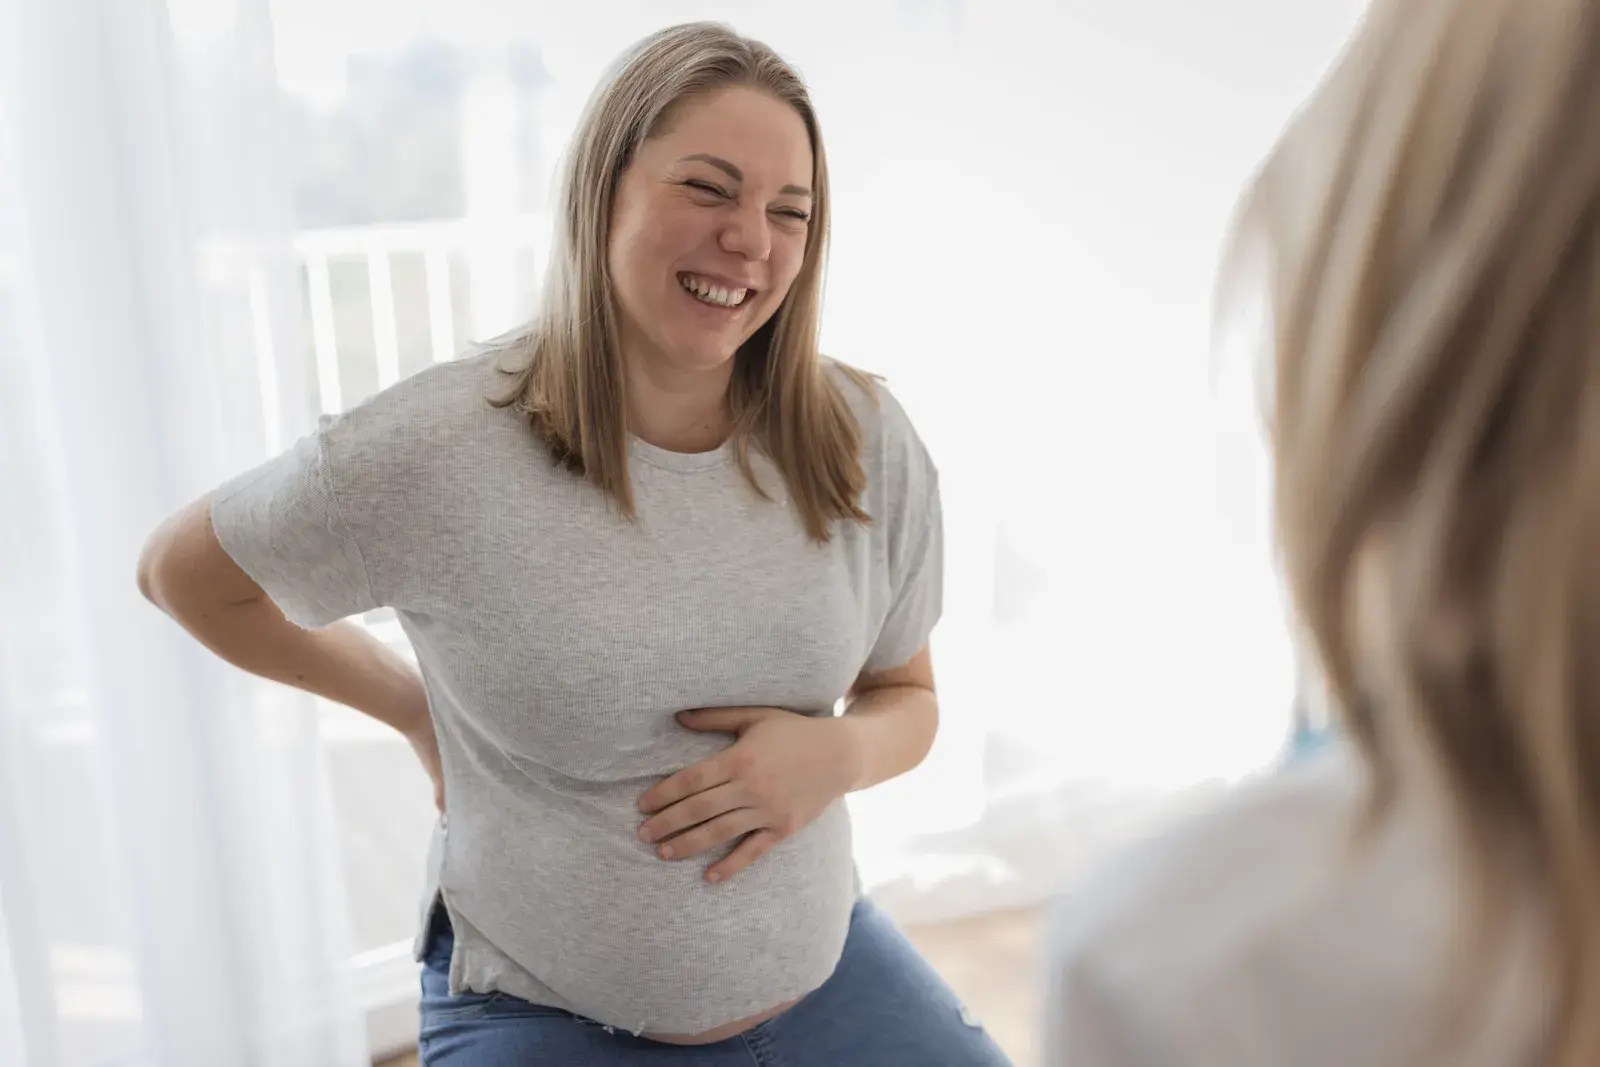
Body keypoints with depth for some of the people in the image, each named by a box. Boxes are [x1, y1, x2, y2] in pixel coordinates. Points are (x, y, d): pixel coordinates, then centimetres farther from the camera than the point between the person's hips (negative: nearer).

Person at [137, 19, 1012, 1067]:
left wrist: (842, 752, -16)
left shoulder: (866, 444, -8)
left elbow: (907, 697, 6)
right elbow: (184, 573, 0)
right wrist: (417, 708, 2)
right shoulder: (440, 449, -19)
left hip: (822, 965, 3)